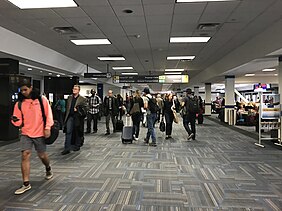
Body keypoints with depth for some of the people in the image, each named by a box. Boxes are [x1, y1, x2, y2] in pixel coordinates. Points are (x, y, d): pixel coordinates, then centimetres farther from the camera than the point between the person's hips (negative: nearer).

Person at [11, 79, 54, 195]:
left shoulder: (41, 99, -5)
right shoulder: (19, 103, 2)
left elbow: (48, 114, -5)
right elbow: (19, 121, 2)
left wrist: (47, 128, -11)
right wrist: (15, 120, -21)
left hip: (40, 133, -2)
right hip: (26, 133, 2)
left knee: (42, 155, 11)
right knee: (25, 155, -9)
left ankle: (48, 169, 44)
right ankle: (26, 184, 0)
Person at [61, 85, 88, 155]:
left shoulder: (83, 99, -4)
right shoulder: (69, 97, 12)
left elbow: (85, 108, -8)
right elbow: (67, 107, 18)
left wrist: (77, 109, -19)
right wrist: (66, 116, 14)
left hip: (77, 118, -4)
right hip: (70, 117, 4)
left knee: (77, 133, 8)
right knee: (68, 132, -2)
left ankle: (77, 146, 26)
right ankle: (67, 148, 0)